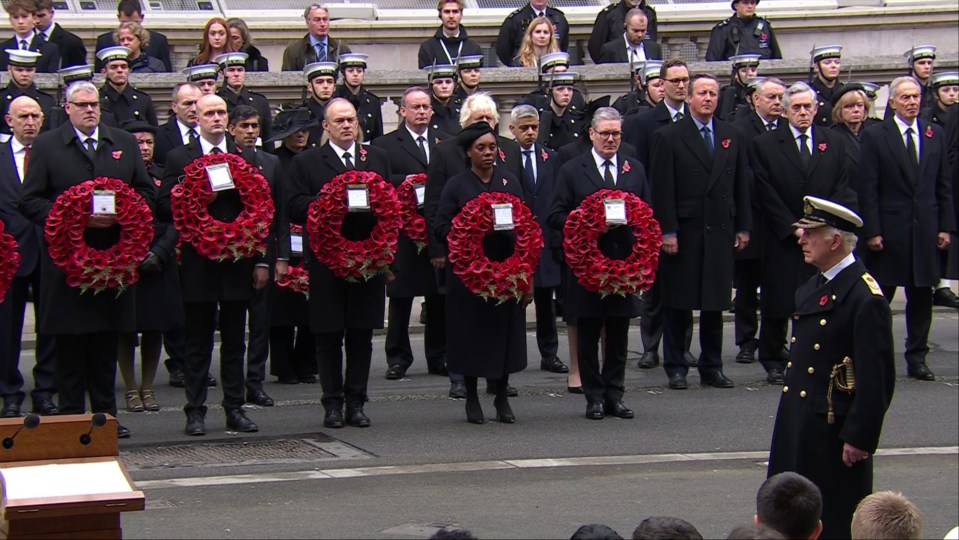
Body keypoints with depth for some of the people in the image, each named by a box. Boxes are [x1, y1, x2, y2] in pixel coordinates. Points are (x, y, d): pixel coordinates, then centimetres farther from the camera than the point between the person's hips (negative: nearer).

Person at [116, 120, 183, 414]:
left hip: (160, 265, 3)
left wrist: (159, 252, -9)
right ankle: (131, 388, 11)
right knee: (126, 327, 1)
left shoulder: (164, 177, 8)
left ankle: (148, 387, 16)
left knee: (155, 327, 6)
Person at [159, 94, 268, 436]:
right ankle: (195, 411, 8)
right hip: (198, 263, -2)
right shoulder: (179, 158, 4)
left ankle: (235, 408, 15)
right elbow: (165, 208, -3)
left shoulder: (246, 157, 9)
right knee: (198, 342, 4)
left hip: (237, 262, 2)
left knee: (234, 340, 8)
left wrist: (261, 261, 2)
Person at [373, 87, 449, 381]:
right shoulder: (386, 145, 4)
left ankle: (439, 358, 15)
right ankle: (397, 358, 9)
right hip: (402, 232, -3)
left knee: (440, 297, 7)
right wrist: (404, 181, -19)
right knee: (400, 297, 2)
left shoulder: (446, 142, 14)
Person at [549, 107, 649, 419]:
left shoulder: (635, 170, 12)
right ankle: (594, 398, 9)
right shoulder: (572, 171, 3)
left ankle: (614, 396, 15)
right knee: (588, 337, 2)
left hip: (624, 262, 3)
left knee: (618, 336, 7)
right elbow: (556, 217, -1)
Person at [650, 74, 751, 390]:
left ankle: (711, 367, 16)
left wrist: (743, 227, 7)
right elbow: (662, 189, -6)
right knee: (677, 304, 2)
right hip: (683, 231, -3)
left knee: (716, 303, 7)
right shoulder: (669, 137, -1)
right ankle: (675, 368, 10)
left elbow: (741, 186, 12)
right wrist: (667, 231, -12)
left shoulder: (733, 137, 11)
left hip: (720, 233, 4)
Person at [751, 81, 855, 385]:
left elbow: (843, 189, 7)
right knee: (777, 303, 2)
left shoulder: (833, 142, 11)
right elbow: (766, 195, -3)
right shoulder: (765, 145, 2)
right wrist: (793, 228, -9)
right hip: (782, 240, -2)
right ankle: (774, 362, 13)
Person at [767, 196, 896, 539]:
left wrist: (859, 438, -18)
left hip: (834, 429, -9)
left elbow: (877, 378, -19)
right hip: (798, 422, 9)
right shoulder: (814, 286, 11)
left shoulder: (865, 298, -18)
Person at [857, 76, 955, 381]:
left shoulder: (935, 135, 9)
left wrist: (946, 226, 4)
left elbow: (944, 185, 10)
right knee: (879, 300, 3)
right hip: (889, 230, -4)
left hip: (925, 230, 4)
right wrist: (872, 231, -11)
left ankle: (917, 358, 16)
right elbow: (867, 189, -6)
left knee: (922, 297, 8)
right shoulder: (875, 136, -3)